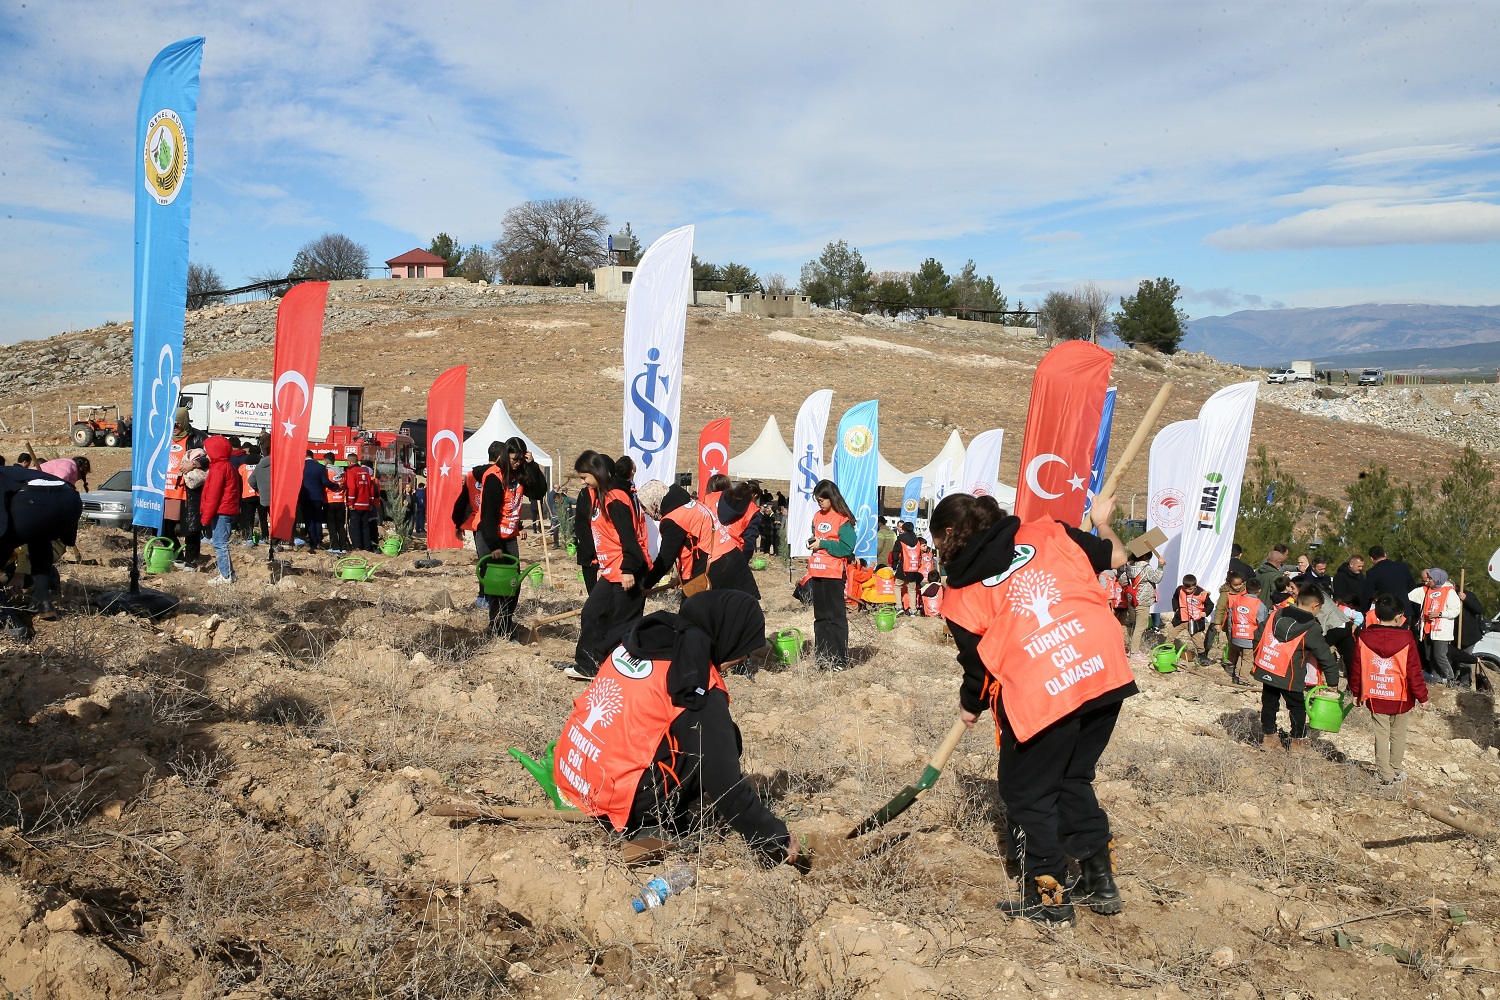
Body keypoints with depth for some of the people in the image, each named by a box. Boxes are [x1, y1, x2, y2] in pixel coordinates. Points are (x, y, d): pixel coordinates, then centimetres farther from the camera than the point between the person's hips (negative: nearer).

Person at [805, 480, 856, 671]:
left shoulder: (843, 519, -9)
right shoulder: (818, 516, 12)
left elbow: (847, 548, -15)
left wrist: (822, 544, -16)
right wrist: (812, 541, 2)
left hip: (833, 574, -7)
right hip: (817, 573, 7)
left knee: (836, 616, -2)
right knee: (820, 616, 12)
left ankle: (840, 659, 4)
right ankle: (822, 657, 19)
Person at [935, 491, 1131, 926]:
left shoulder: (961, 595, 2)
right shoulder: (1047, 534, 9)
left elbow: (978, 666, 8)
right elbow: (1116, 557, 15)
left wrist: (971, 707, 28)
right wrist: (1102, 523, 36)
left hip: (1038, 694, -5)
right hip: (1105, 672, 6)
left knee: (1026, 794, 15)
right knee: (1073, 778, 25)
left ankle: (1048, 898, 21)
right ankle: (1099, 879, 32)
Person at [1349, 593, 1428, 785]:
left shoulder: (1364, 637, -5)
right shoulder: (1406, 639, -12)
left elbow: (1356, 668, 1)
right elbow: (1414, 671, -8)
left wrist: (1356, 692, 12)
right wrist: (1422, 696, 2)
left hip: (1375, 697, 1)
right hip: (1401, 697, -1)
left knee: (1381, 735, 8)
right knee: (1398, 736, 15)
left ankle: (1385, 774, 9)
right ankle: (1396, 771, 25)